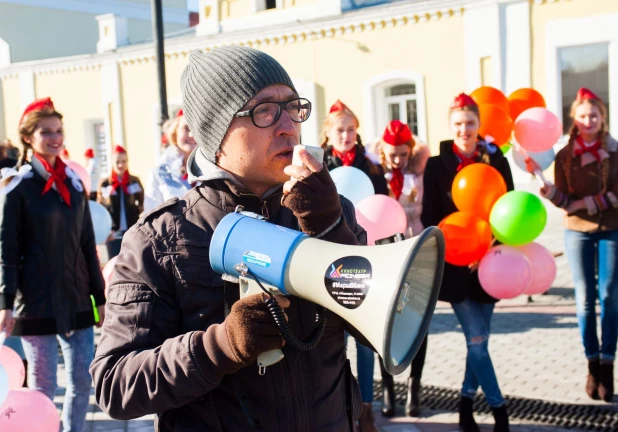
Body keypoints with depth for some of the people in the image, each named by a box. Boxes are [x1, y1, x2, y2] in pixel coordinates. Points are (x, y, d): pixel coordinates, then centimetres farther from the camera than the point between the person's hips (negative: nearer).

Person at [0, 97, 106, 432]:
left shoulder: (74, 184, 11)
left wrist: (100, 296, 13)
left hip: (77, 301, 5)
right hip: (37, 303, -5)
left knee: (82, 383, 9)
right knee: (42, 388, 2)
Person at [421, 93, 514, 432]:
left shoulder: (496, 161, 3)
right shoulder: (437, 165, -3)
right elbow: (429, 217, -2)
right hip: (455, 264, -2)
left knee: (479, 338, 8)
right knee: (476, 339, -4)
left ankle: (467, 403, 25)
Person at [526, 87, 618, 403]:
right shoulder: (565, 155, 1)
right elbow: (565, 202, -4)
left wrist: (587, 203, -12)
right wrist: (541, 182, -20)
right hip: (578, 232, 1)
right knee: (585, 299, 2)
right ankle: (592, 365, 11)